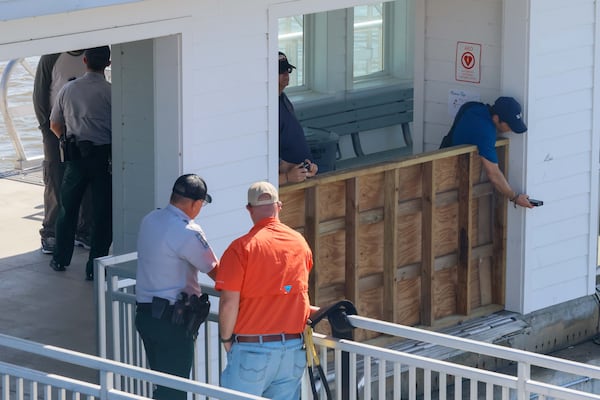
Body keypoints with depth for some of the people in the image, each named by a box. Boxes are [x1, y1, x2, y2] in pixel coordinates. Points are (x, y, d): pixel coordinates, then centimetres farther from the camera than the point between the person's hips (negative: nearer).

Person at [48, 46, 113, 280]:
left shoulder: (68, 90, 2)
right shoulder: (110, 92, -10)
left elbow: (54, 125, 11)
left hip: (75, 155, 4)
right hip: (103, 155, -3)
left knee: (67, 208, 18)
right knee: (103, 212, 4)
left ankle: (60, 259, 26)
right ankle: (95, 267, 3)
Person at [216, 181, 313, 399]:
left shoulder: (241, 248, -11)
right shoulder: (300, 243, 5)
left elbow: (229, 303, -14)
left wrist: (226, 338, 1)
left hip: (252, 350, -5)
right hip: (294, 348, 5)